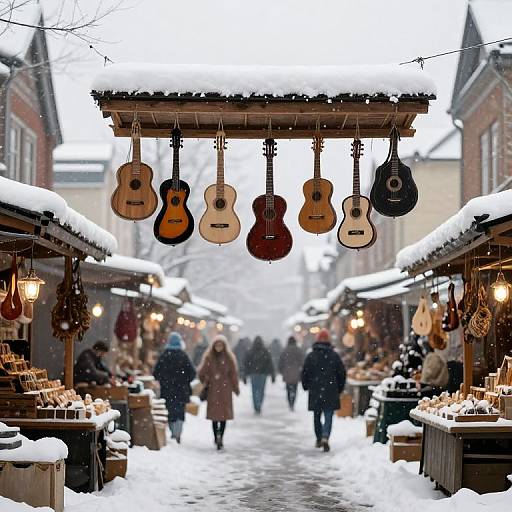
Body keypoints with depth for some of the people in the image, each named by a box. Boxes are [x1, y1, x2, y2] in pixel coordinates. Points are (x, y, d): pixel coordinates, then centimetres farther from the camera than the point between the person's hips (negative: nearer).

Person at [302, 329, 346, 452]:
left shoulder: (310, 356, -2)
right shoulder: (334, 355, -1)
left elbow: (305, 373, 0)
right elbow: (342, 373, 2)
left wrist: (306, 386, 17)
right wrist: (339, 389, 14)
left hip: (315, 392, 1)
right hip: (331, 392, -1)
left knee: (317, 416, 16)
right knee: (328, 416, -2)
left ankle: (319, 439, 23)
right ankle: (325, 438, -21)